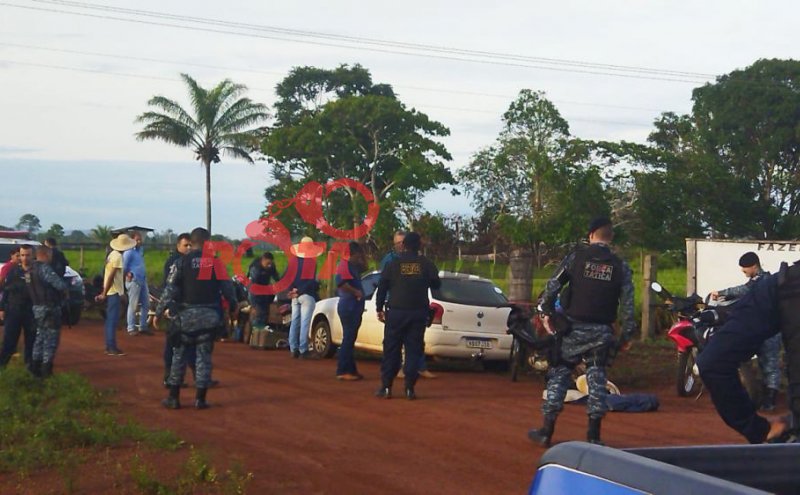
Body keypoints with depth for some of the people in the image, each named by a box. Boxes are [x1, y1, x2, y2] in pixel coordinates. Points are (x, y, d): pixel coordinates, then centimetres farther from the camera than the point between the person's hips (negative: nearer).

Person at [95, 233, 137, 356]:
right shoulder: (118, 257, -16)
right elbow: (111, 276, -19)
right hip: (114, 292, -9)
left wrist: (104, 292, 18)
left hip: (110, 291, 9)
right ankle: (112, 347, -6)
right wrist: (104, 294, -16)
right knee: (113, 319, -7)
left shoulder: (112, 254, 12)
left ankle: (109, 346, 17)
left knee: (110, 319, 12)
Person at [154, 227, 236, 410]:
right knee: (204, 355, 8)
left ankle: (174, 397, 9)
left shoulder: (182, 262, -4)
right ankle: (200, 399, 7)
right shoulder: (216, 262, 1)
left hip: (186, 315, -1)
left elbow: (170, 291, -7)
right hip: (210, 316, 1)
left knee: (179, 354, 9)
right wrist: (234, 306, 20)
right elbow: (227, 288, 5)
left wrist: (159, 312, -1)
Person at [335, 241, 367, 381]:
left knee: (350, 338, 13)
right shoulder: (344, 264, -14)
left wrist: (363, 254, 16)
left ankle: (350, 369, 19)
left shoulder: (353, 265, 16)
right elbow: (340, 282, -29)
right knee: (348, 338, -10)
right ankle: (342, 371, -9)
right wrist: (356, 292, -20)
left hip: (354, 306, 11)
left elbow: (364, 266, 34)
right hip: (348, 306, -10)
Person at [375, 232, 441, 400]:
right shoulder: (426, 264, 0)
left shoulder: (393, 265, -1)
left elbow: (382, 288, 1)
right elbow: (436, 284, 10)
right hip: (418, 312, 1)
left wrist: (379, 309, 10)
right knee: (413, 350, 4)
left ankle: (386, 387, 3)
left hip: (396, 312, 0)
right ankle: (409, 388, 0)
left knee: (391, 350, 5)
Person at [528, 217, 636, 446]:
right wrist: (627, 333, 6)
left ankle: (547, 431, 7)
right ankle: (594, 434, 4)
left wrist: (547, 312, 4)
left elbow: (552, 286, -6)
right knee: (597, 378, 7)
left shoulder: (575, 257, -1)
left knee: (559, 375, 6)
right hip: (601, 331, 1)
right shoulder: (620, 266, 3)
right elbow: (627, 303, 0)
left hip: (573, 328, -1)